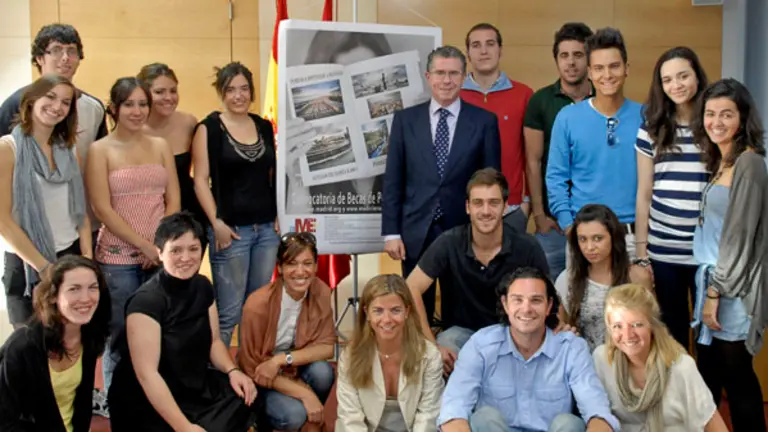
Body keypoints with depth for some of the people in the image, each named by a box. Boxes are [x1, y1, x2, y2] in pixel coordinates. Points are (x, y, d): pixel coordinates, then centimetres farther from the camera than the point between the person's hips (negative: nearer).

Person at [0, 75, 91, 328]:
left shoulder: (68, 150, 8)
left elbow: (81, 212, 10)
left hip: (72, 258, 5)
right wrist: (43, 267, -13)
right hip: (26, 265, -5)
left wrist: (88, 259, -2)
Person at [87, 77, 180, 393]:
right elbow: (103, 209, -9)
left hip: (161, 256, 3)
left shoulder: (160, 146, 9)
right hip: (118, 258, -3)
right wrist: (144, 245, -12)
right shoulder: (100, 150, -2)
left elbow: (173, 201, 6)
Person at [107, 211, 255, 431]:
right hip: (148, 403, -7)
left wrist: (232, 371, -9)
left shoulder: (203, 286, 0)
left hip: (195, 388, 7)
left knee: (249, 398, -14)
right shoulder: (146, 301, -21)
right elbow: (147, 374, -24)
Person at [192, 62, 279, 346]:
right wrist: (216, 223, -14)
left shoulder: (265, 127, 11)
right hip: (231, 229, -5)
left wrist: (278, 215, 8)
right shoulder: (208, 128, -3)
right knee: (229, 312, -3)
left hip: (267, 228, 5)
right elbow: (200, 180, -7)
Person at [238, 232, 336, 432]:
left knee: (322, 371, -28)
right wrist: (305, 393, -26)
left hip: (295, 370, 4)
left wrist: (282, 359, -29)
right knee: (294, 414, -30)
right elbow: (252, 368, -18)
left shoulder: (321, 292, -14)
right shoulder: (258, 305, -26)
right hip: (260, 381, -4)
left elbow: (326, 346, -12)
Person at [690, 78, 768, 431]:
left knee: (735, 376, 3)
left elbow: (740, 236, -18)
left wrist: (716, 292, -16)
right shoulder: (721, 161, 12)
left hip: (732, 287, -8)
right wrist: (709, 288, 12)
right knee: (708, 373, 15)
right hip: (712, 278, 8)